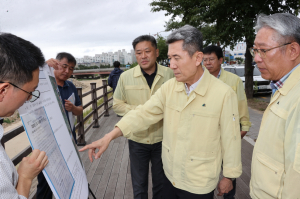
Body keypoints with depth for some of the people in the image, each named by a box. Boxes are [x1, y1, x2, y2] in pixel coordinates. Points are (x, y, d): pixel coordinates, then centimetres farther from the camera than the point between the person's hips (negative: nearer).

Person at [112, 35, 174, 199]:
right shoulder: (126, 77, -4)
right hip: (137, 139, 1)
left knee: (161, 184, 19)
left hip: (162, 139, 0)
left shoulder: (170, 75, -7)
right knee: (139, 186, 17)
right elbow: (117, 105, 1)